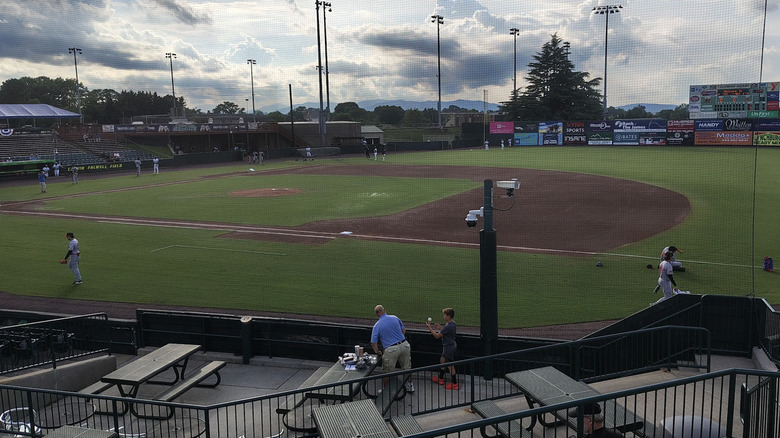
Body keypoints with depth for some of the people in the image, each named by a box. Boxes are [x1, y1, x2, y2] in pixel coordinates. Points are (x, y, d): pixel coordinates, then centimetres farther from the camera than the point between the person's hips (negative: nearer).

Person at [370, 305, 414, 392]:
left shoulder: (377, 326, -5)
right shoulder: (395, 318, 4)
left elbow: (373, 343, -6)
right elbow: (404, 330, 14)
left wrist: (377, 352, 11)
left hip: (391, 350, -4)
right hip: (404, 345, 4)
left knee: (386, 372, 12)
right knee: (407, 368, 21)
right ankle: (409, 386, 35)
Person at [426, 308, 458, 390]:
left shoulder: (448, 326, -28)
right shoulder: (452, 323, 3)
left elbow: (437, 336, -22)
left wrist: (430, 328, -14)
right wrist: (440, 327, 7)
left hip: (449, 347, -10)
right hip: (449, 346, 10)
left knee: (450, 365, 0)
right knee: (442, 360, 22)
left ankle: (454, 383, 9)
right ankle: (440, 378, 36)